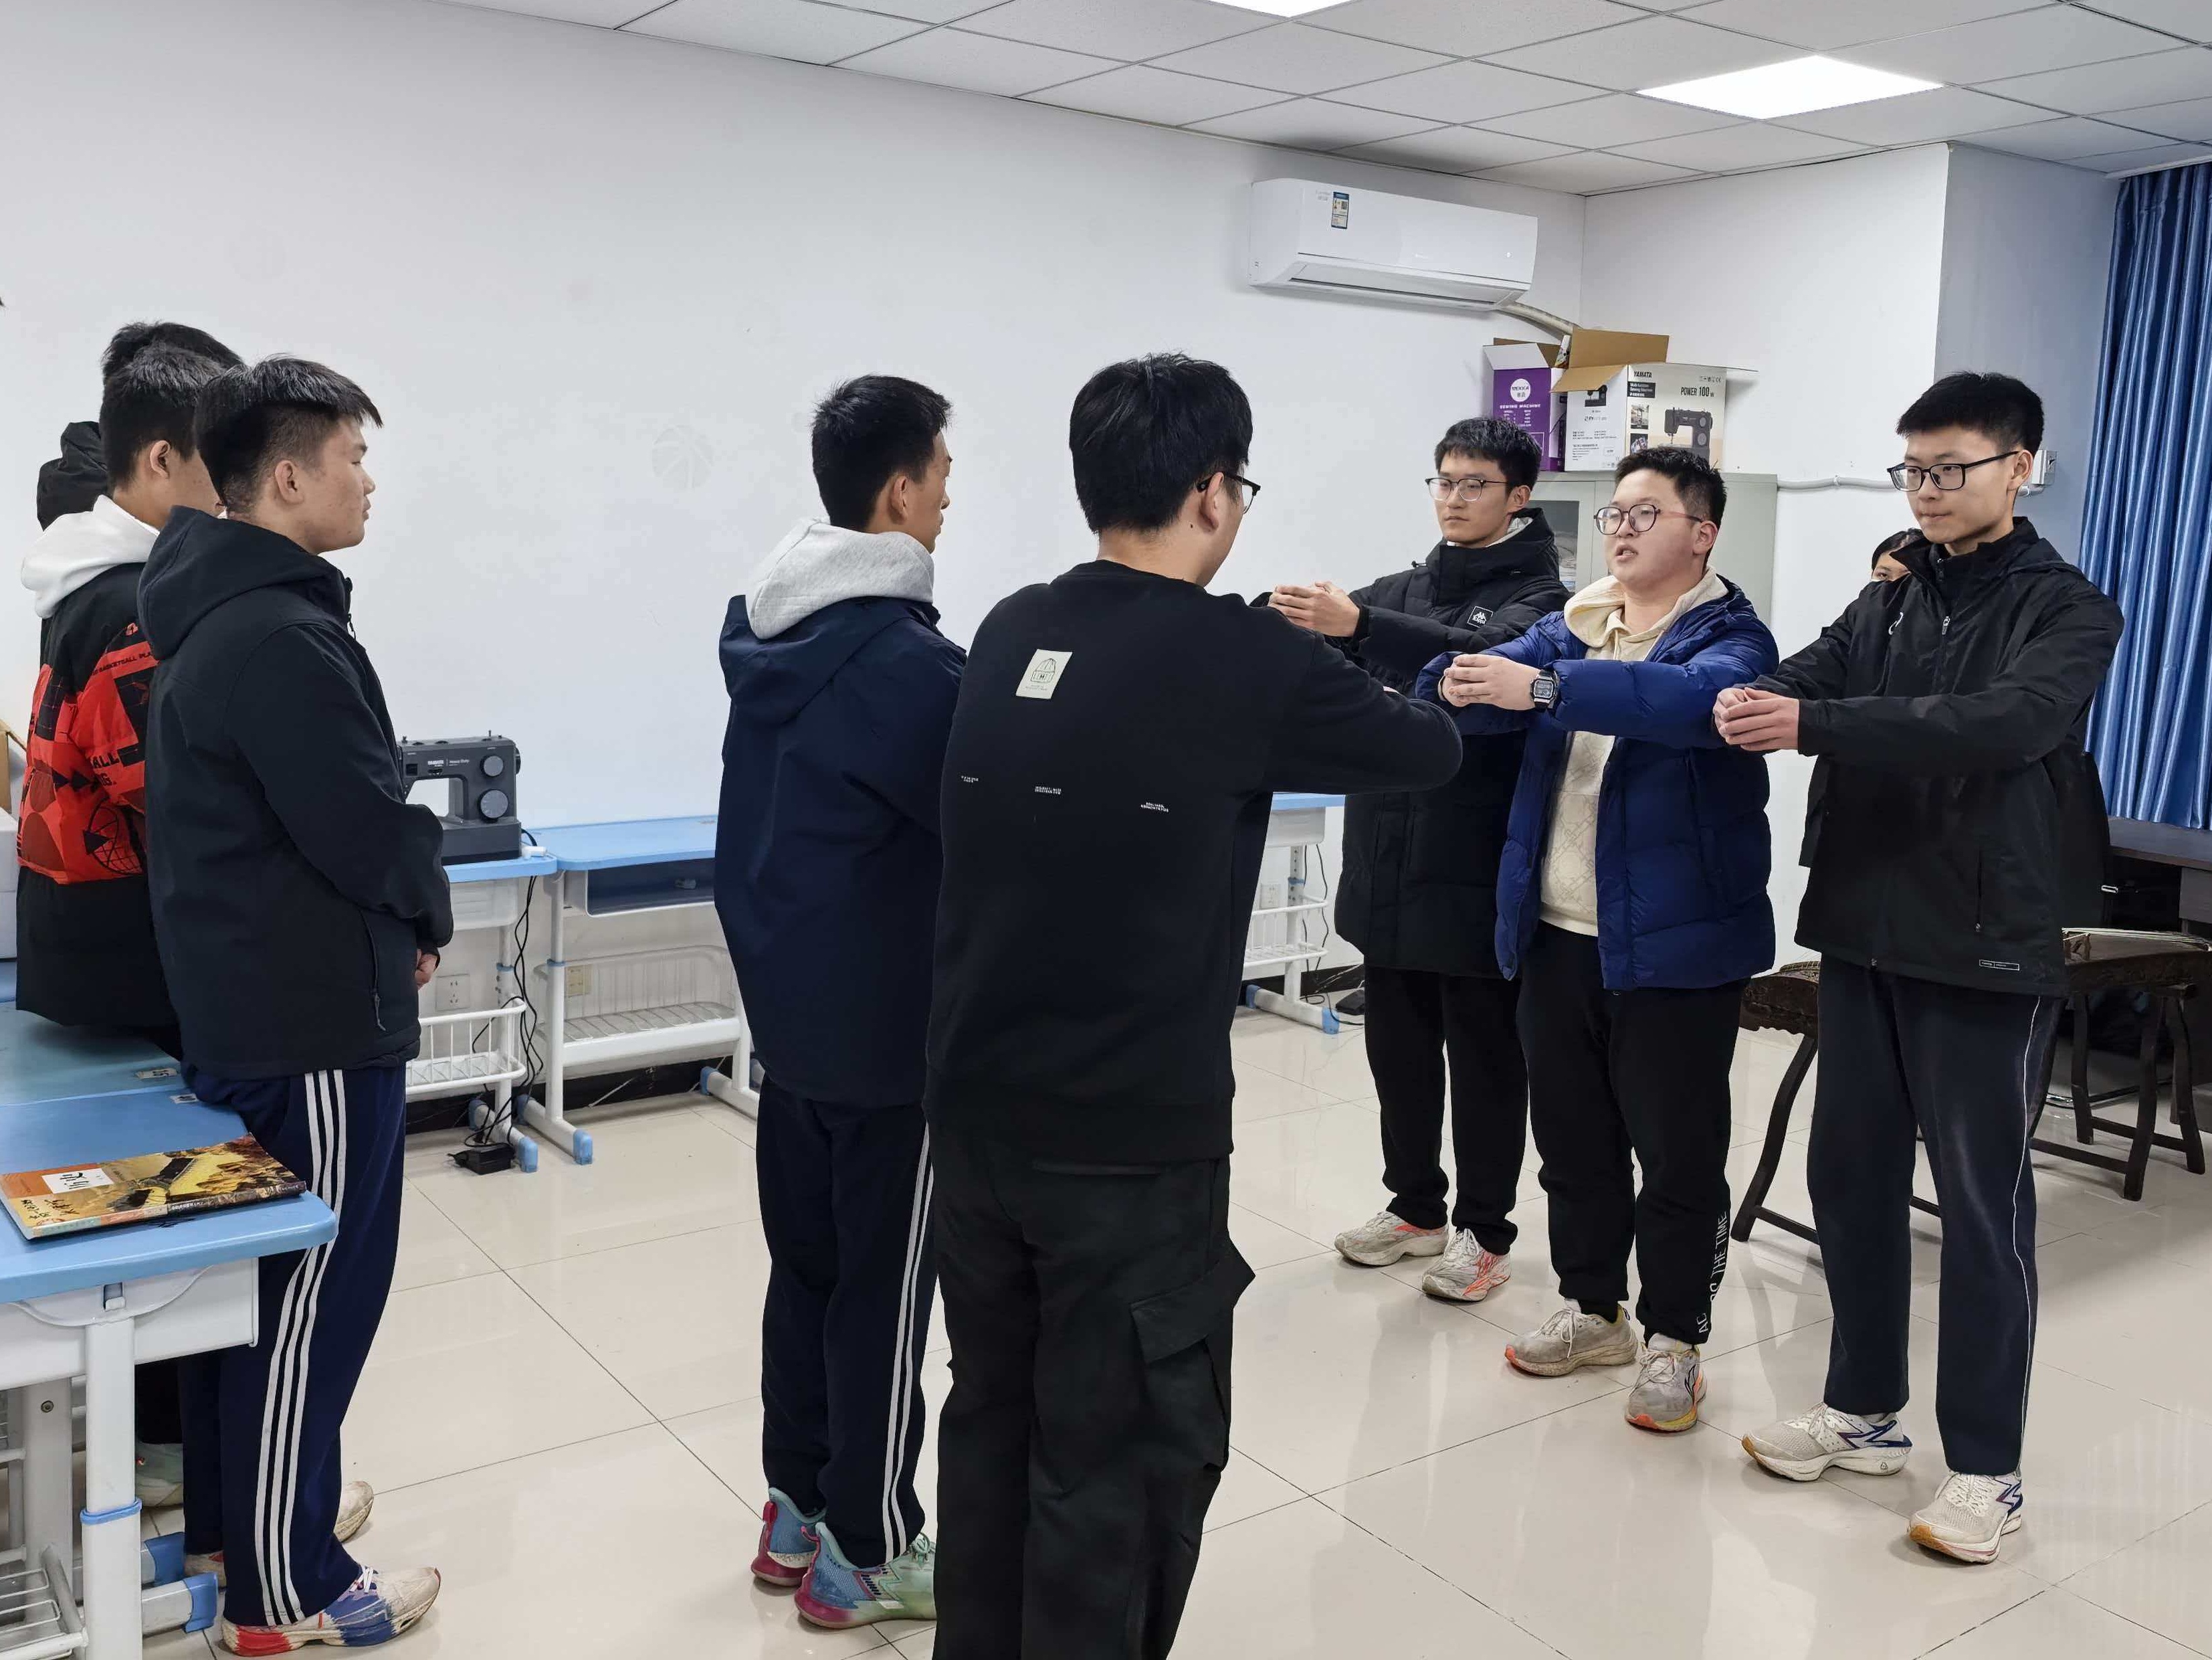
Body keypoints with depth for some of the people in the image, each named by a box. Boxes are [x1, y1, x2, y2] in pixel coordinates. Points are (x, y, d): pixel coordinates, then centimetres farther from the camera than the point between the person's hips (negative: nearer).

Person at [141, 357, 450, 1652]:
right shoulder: (281, 637, -22)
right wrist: (427, 916, -3)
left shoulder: (211, 617, 10)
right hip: (313, 1022, -10)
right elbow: (372, 834, -23)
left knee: (246, 1277, 20)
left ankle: (233, 1514, 36)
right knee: (312, 1297, 1)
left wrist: (390, 913, 5)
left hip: (234, 1004, 10)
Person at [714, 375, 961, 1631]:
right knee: (884, 1290, 4)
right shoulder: (902, 655, -22)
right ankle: (867, 1552, 17)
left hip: (789, 1009, 9)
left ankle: (798, 1510, 30)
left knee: (806, 1264, 17)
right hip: (890, 1030, -8)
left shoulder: (767, 628, 6)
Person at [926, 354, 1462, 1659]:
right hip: (1133, 1140, -6)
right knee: (1121, 1467, 8)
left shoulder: (1007, 635, 4)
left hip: (975, 1113, 7)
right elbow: (1433, 753, 2)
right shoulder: (1242, 660, -13)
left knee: (992, 1421, 21)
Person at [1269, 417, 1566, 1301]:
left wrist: (1358, 625, -39)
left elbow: (1487, 658, -26)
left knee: (1484, 1055, 5)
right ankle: (1415, 1207, 30)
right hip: (1389, 863, 6)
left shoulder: (1541, 598, -5)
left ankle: (1484, 1230, 18)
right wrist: (1301, 623, -22)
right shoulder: (1403, 589, 13)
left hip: (1477, 871, -5)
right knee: (1397, 1046, 14)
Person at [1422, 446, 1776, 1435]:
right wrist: (1457, 680, -27)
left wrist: (1544, 687, -41)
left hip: (1671, 943, -6)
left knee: (1677, 1153, 4)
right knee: (1572, 1136, 15)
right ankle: (1593, 1310, 32)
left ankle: (1673, 1341, 19)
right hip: (1558, 934, 6)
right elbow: (1493, 685, -2)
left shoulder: (1729, 636, -8)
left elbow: (1695, 699, -31)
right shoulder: (1572, 627, 12)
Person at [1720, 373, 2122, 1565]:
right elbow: (1812, 677, -5)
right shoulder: (1886, 603, 12)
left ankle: (1986, 1467, 14)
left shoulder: (2068, 611, -4)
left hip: (1987, 947, -5)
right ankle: (1863, 1410, 28)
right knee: (1850, 1176, 11)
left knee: (1981, 1204, 2)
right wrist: (1753, 701, -30)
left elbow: (2002, 725, -23)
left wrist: (1812, 724, -35)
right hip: (1863, 933, 5)